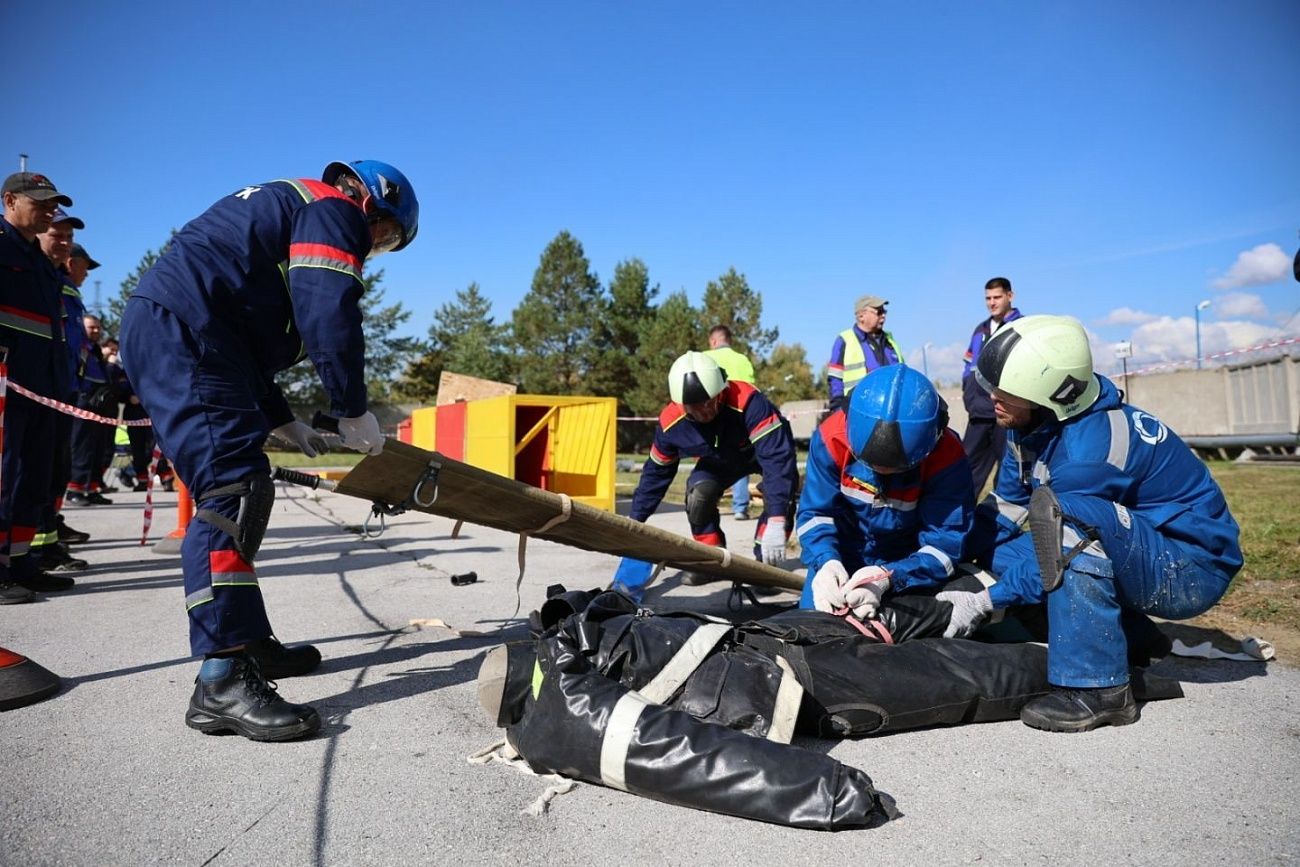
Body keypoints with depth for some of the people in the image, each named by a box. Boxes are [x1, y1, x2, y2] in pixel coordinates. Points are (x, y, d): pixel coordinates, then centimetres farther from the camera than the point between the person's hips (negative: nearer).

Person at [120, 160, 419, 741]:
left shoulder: (286, 206, 31)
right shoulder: (336, 209, 1)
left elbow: (248, 328, 29)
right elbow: (328, 315, -15)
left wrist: (280, 421, 26)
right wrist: (353, 410, -6)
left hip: (160, 333, 11)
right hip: (184, 337, -11)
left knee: (242, 493, 12)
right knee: (232, 489, -17)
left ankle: (248, 641, 20)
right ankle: (223, 681, -20)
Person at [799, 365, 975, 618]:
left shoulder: (946, 458, -29)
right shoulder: (833, 438, -26)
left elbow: (945, 543, -28)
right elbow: (815, 513, -18)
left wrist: (889, 578, -45)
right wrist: (826, 561, -38)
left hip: (907, 565, 0)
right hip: (841, 559, 1)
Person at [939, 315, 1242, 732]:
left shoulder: (1089, 448, -30)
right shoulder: (1033, 423, -3)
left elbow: (1063, 548, -22)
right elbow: (1004, 508, 6)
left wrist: (985, 602, -16)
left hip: (1192, 571, -9)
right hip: (1134, 558, 9)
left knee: (1064, 514, -34)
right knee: (1006, 554, 1)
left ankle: (1097, 688, -25)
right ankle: (1131, 640, 11)